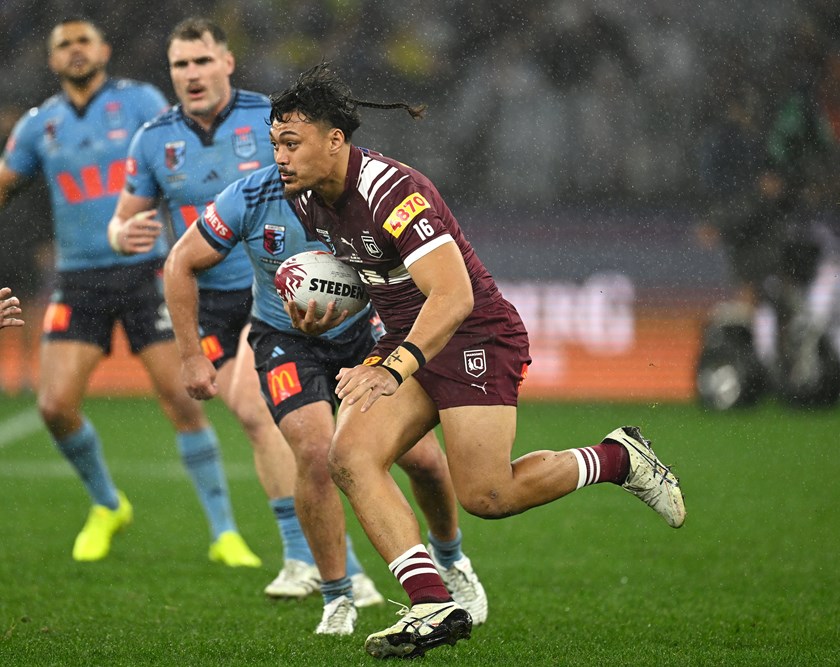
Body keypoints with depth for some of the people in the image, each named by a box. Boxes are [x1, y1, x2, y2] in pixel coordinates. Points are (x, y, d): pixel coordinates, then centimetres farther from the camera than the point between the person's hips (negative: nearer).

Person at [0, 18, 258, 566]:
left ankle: (225, 532, 1)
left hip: (143, 272, -3)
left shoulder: (140, 102, -1)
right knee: (56, 406, -9)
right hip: (79, 283, 3)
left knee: (182, 400, -8)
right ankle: (107, 505, 18)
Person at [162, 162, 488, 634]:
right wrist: (193, 355, -9)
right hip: (287, 341, -1)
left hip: (364, 328, 1)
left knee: (420, 455, -7)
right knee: (317, 453, -23)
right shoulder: (251, 197, -21)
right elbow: (182, 264, -8)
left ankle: (450, 558, 27)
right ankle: (338, 599, -4)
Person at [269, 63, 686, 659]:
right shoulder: (309, 200, 1)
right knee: (351, 456, -15)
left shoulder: (390, 191, -27)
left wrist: (395, 368, -45)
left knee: (485, 496, -13)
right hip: (407, 341, 8)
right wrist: (321, 317, 1)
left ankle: (619, 459, 14)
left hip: (474, 337, -8)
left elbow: (454, 296, -35)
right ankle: (434, 606, -19)